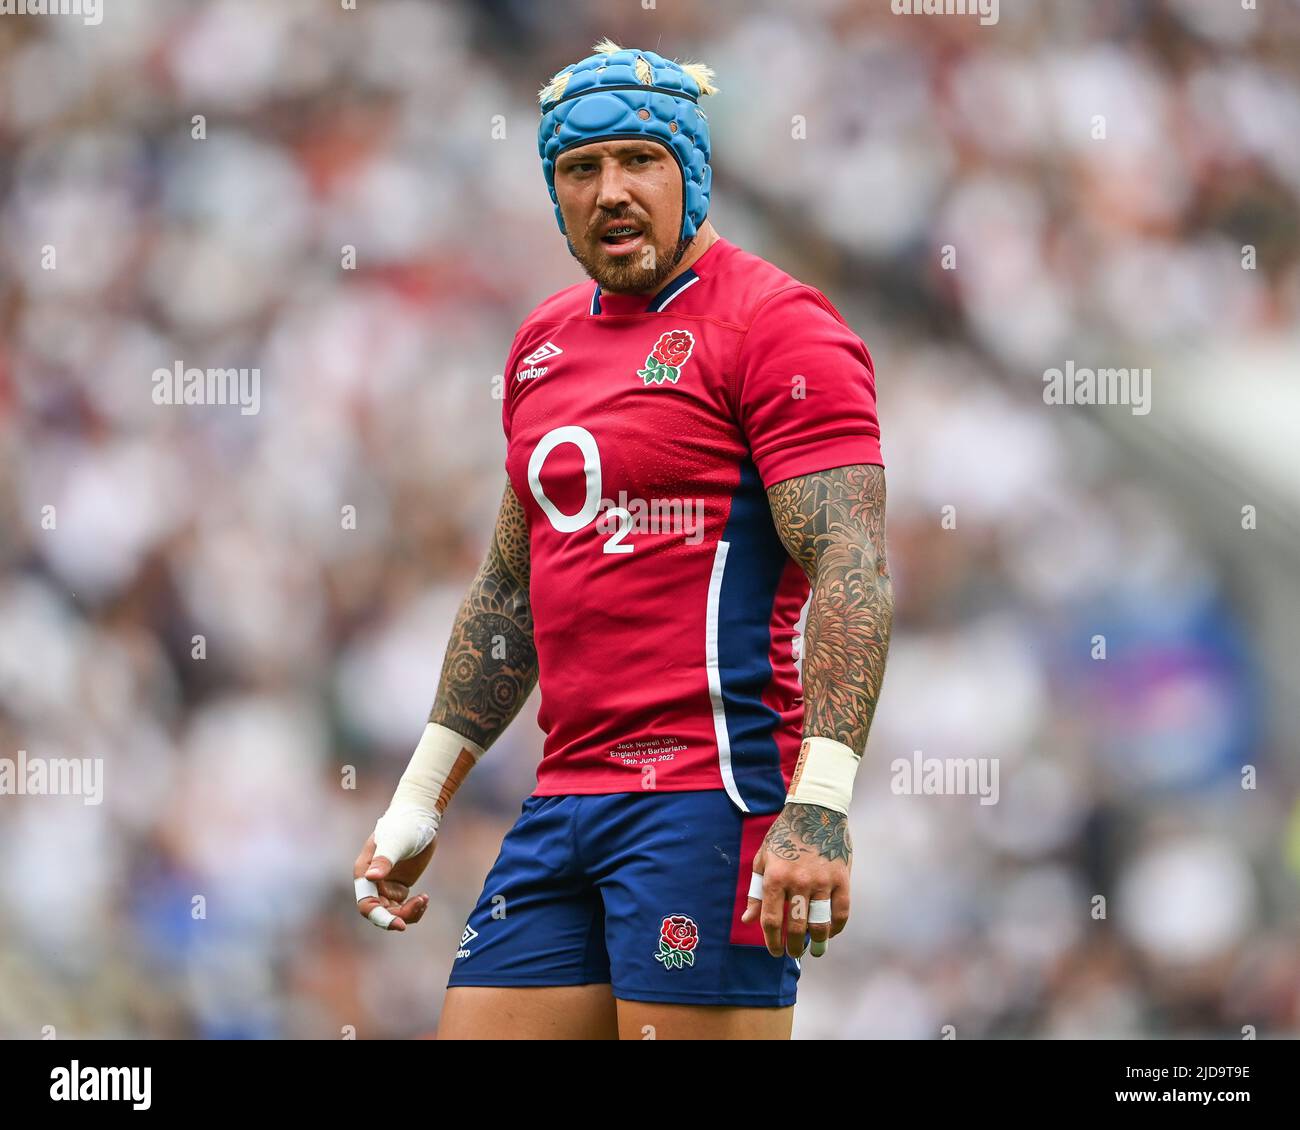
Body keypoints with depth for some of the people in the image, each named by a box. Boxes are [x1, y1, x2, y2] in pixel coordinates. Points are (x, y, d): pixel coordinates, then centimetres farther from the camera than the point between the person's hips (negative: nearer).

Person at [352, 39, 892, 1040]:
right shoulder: (544, 344, 19)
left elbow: (852, 566, -14)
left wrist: (820, 806, -25)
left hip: (710, 796, -8)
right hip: (563, 803, 8)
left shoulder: (775, 324, -5)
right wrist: (421, 800, 27)